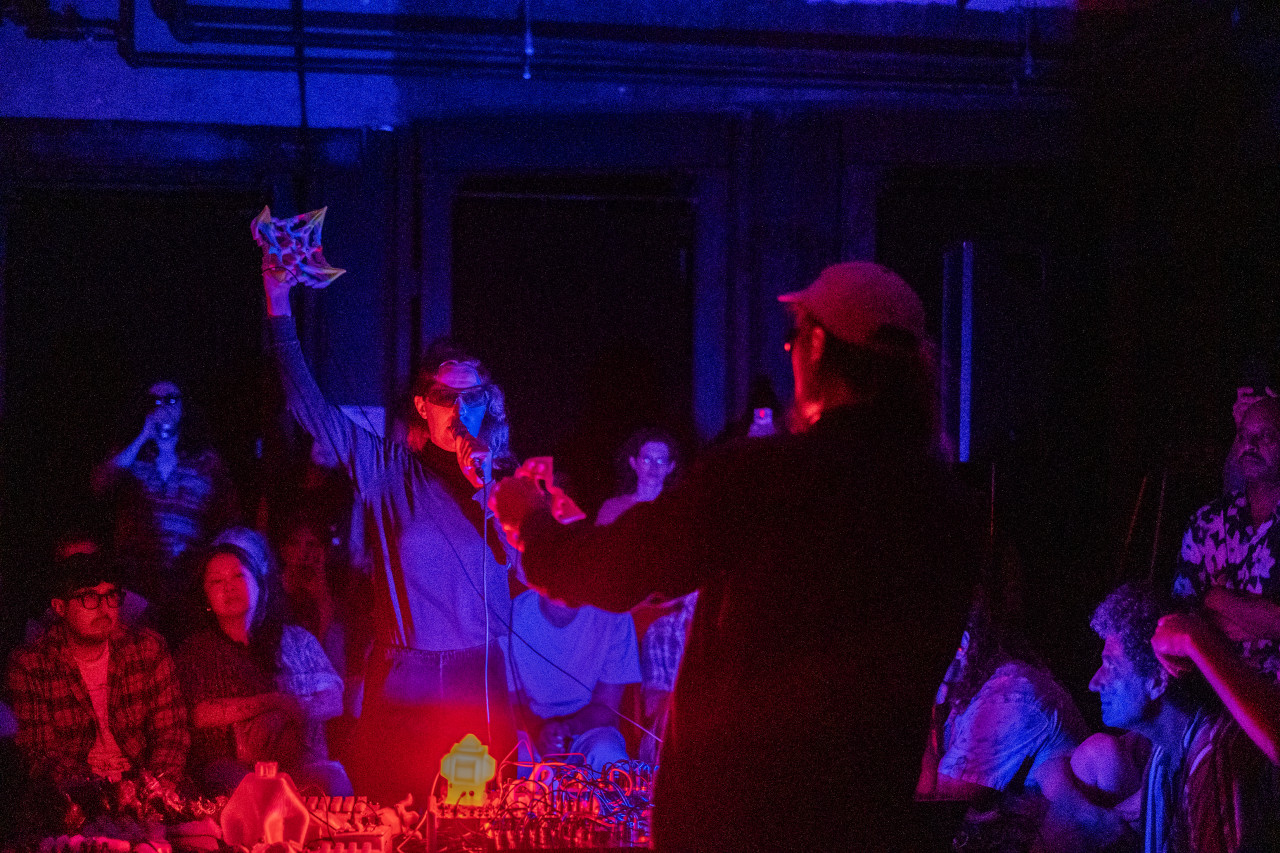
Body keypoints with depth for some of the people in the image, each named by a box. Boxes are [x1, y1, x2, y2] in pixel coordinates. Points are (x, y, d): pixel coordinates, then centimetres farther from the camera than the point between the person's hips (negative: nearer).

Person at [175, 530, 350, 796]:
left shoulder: (297, 639, 18)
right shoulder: (196, 649, 13)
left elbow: (334, 701, 9)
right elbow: (199, 714, -3)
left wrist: (281, 716, -11)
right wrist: (272, 702, -7)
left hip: (302, 763, 2)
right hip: (233, 766, -2)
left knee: (332, 781, -33)